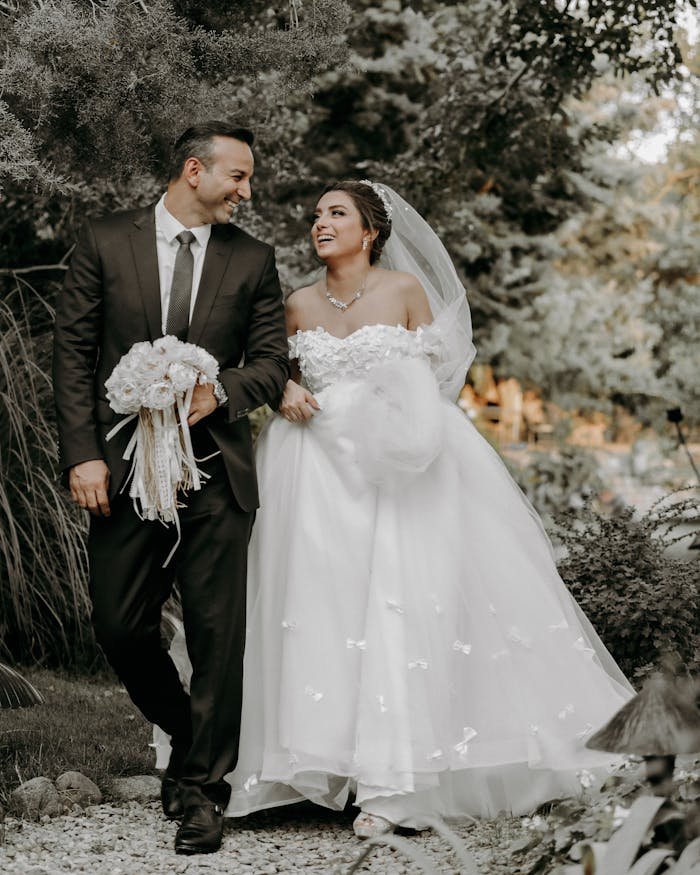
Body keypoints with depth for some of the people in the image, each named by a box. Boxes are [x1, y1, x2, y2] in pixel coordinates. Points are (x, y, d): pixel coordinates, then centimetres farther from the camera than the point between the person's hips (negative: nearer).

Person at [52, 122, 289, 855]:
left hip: (216, 472, 0)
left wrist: (220, 392, -15)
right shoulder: (105, 244, 4)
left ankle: (203, 788, 13)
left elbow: (271, 363, 7)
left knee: (217, 634, 0)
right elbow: (72, 352, 2)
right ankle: (188, 739, 31)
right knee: (120, 628, 5)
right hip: (125, 471, 0)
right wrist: (82, 454, -7)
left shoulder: (252, 260, 8)